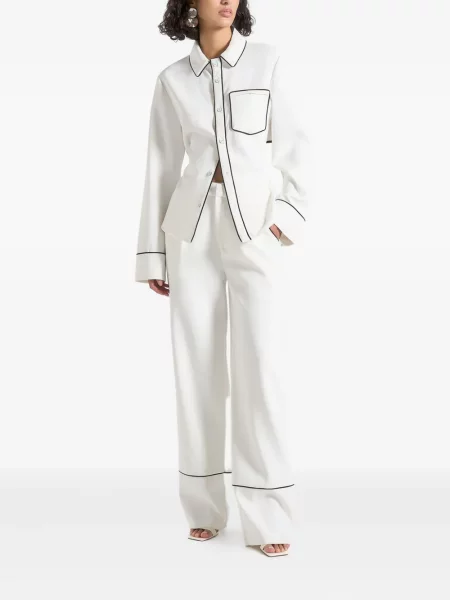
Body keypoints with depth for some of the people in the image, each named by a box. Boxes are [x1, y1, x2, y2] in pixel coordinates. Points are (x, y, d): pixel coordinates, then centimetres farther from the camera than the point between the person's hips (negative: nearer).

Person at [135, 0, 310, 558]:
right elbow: (162, 166, 8)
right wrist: (152, 251, 6)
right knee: (197, 364, 3)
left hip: (253, 226, -2)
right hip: (193, 226, 2)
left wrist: (292, 212, -8)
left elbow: (293, 145, 5)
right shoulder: (172, 79, 6)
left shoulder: (266, 60, 3)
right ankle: (205, 506, 15)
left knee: (258, 364, -8)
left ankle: (268, 517, 0)